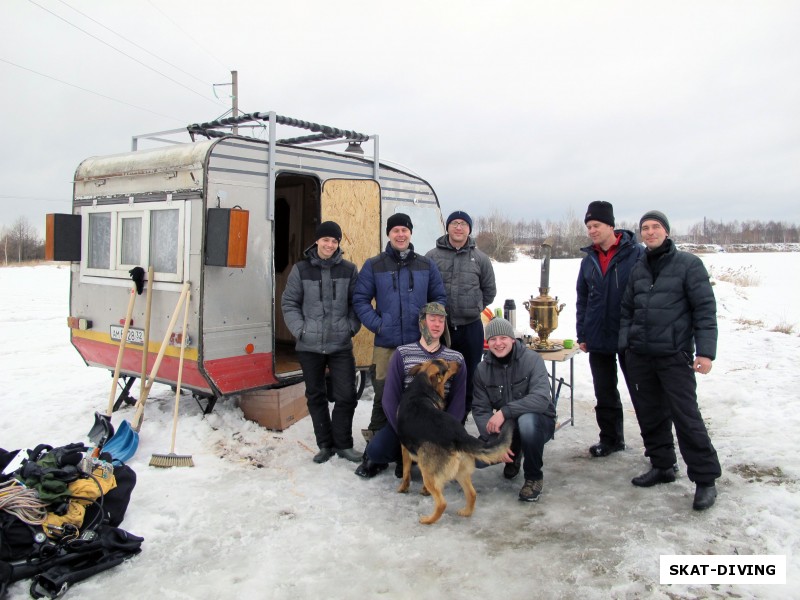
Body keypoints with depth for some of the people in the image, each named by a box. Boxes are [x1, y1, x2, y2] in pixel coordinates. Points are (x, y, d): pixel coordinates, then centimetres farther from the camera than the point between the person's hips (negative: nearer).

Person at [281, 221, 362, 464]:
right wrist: (300, 330, -8)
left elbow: (357, 302, 6)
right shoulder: (301, 269, 0)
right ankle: (325, 444, 25)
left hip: (341, 344, 0)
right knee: (316, 396, 11)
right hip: (309, 345, 1)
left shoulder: (349, 270, 2)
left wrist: (352, 327, -5)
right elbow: (289, 303, 2)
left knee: (346, 395, -1)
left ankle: (343, 444, 18)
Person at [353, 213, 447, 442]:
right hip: (386, 343, -2)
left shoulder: (427, 265, 9)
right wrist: (377, 324, -10)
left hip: (420, 343, 2)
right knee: (383, 394, 2)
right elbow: (360, 300, 3)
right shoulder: (373, 265, 3)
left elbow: (439, 298, 14)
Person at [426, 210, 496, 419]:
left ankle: (462, 415, 24)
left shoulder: (480, 258, 3)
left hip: (471, 327, 1)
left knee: (469, 375, 9)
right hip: (439, 326, -1)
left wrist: (474, 309, 12)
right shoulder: (432, 256, -1)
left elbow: (489, 291, 14)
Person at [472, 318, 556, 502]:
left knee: (526, 420, -38)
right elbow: (480, 409, -8)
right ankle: (515, 455, 17)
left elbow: (542, 399, -31)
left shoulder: (532, 359, -17)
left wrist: (505, 411, -39)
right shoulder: (483, 369, -5)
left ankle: (534, 477, -11)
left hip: (538, 421, -4)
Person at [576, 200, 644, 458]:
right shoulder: (589, 260, 8)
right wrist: (582, 334, 9)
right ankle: (610, 438, 29)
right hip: (598, 337, 5)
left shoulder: (636, 253, -9)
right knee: (604, 393, 14)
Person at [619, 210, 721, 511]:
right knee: (650, 415, 12)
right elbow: (626, 309, 17)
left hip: (674, 356, -5)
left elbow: (705, 308, -6)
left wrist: (705, 350, -13)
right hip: (639, 356, 5)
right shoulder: (637, 269, 13)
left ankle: (705, 479, 7)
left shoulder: (688, 264, -3)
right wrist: (624, 343, 6)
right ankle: (662, 466, 27)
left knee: (686, 416, -6)